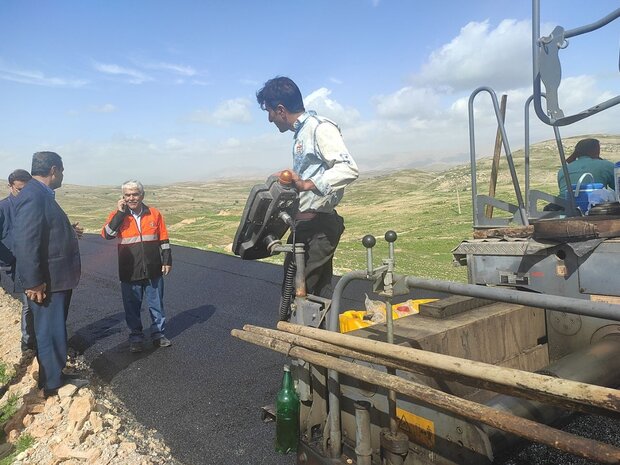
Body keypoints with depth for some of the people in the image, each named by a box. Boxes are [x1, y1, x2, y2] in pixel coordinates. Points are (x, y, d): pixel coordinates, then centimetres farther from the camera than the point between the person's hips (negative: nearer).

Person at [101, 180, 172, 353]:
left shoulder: (154, 214, 0)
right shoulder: (117, 215, -1)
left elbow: (163, 240, 5)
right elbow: (107, 234, -18)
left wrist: (167, 261, 3)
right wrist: (120, 213, -21)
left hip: (153, 270, 1)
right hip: (130, 272, 0)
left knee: (156, 304, 12)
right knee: (132, 306, 10)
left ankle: (158, 334, 26)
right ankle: (136, 337, 25)